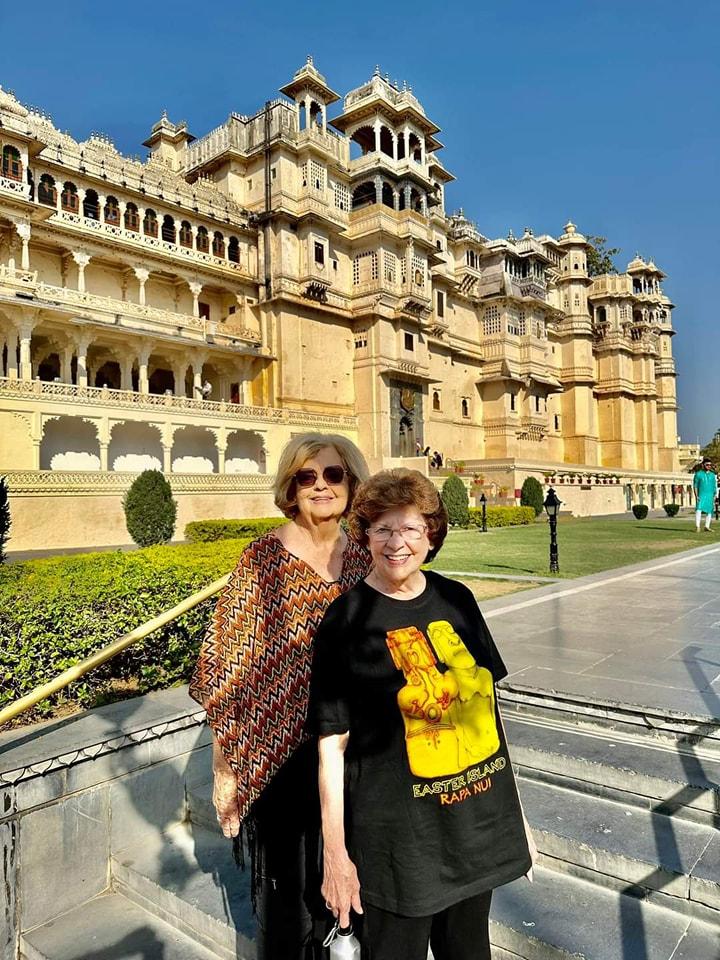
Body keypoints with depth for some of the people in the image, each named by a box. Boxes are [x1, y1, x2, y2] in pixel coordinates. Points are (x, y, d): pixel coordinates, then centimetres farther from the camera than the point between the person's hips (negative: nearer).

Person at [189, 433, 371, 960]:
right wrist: (224, 769, -11)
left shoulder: (363, 557, 0)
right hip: (282, 751, -4)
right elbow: (231, 667, -11)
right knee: (286, 887, 15)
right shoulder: (264, 558, -13)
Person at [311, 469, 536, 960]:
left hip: (479, 822, 5)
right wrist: (336, 854, -8)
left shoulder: (457, 600, -1)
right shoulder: (345, 621, -14)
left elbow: (488, 703, 7)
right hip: (399, 837, -4)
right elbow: (332, 745, -11)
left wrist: (515, 807, 11)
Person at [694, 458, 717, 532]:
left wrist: (714, 496, 4)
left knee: (709, 511, 4)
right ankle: (697, 526, -23)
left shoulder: (712, 475, 10)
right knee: (698, 509, -18)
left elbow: (715, 486, 13)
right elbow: (695, 486, -1)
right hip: (701, 495, -4)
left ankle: (707, 527, 12)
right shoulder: (698, 474, 0)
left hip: (710, 496, 4)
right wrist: (696, 496, -9)